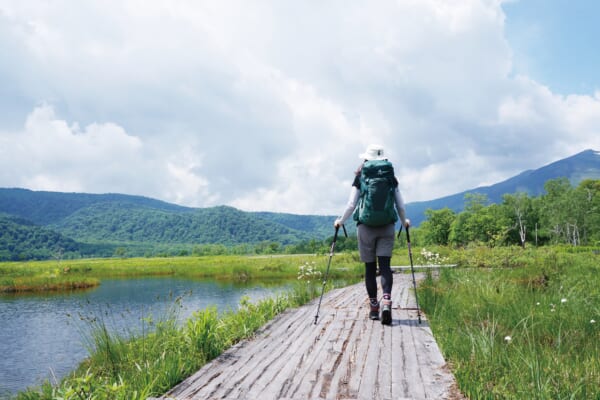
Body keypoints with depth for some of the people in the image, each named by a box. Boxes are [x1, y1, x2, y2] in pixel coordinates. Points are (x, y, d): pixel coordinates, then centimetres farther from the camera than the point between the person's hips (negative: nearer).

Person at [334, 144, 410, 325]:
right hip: (387, 227, 1)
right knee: (385, 265, -1)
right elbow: (400, 205, 5)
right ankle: (386, 302, -21)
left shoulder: (360, 178, 0)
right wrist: (404, 221, 24)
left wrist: (340, 221, 14)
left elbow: (351, 205, -2)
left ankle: (374, 307, 16)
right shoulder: (391, 178, 5)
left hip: (366, 227, -1)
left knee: (370, 267, 9)